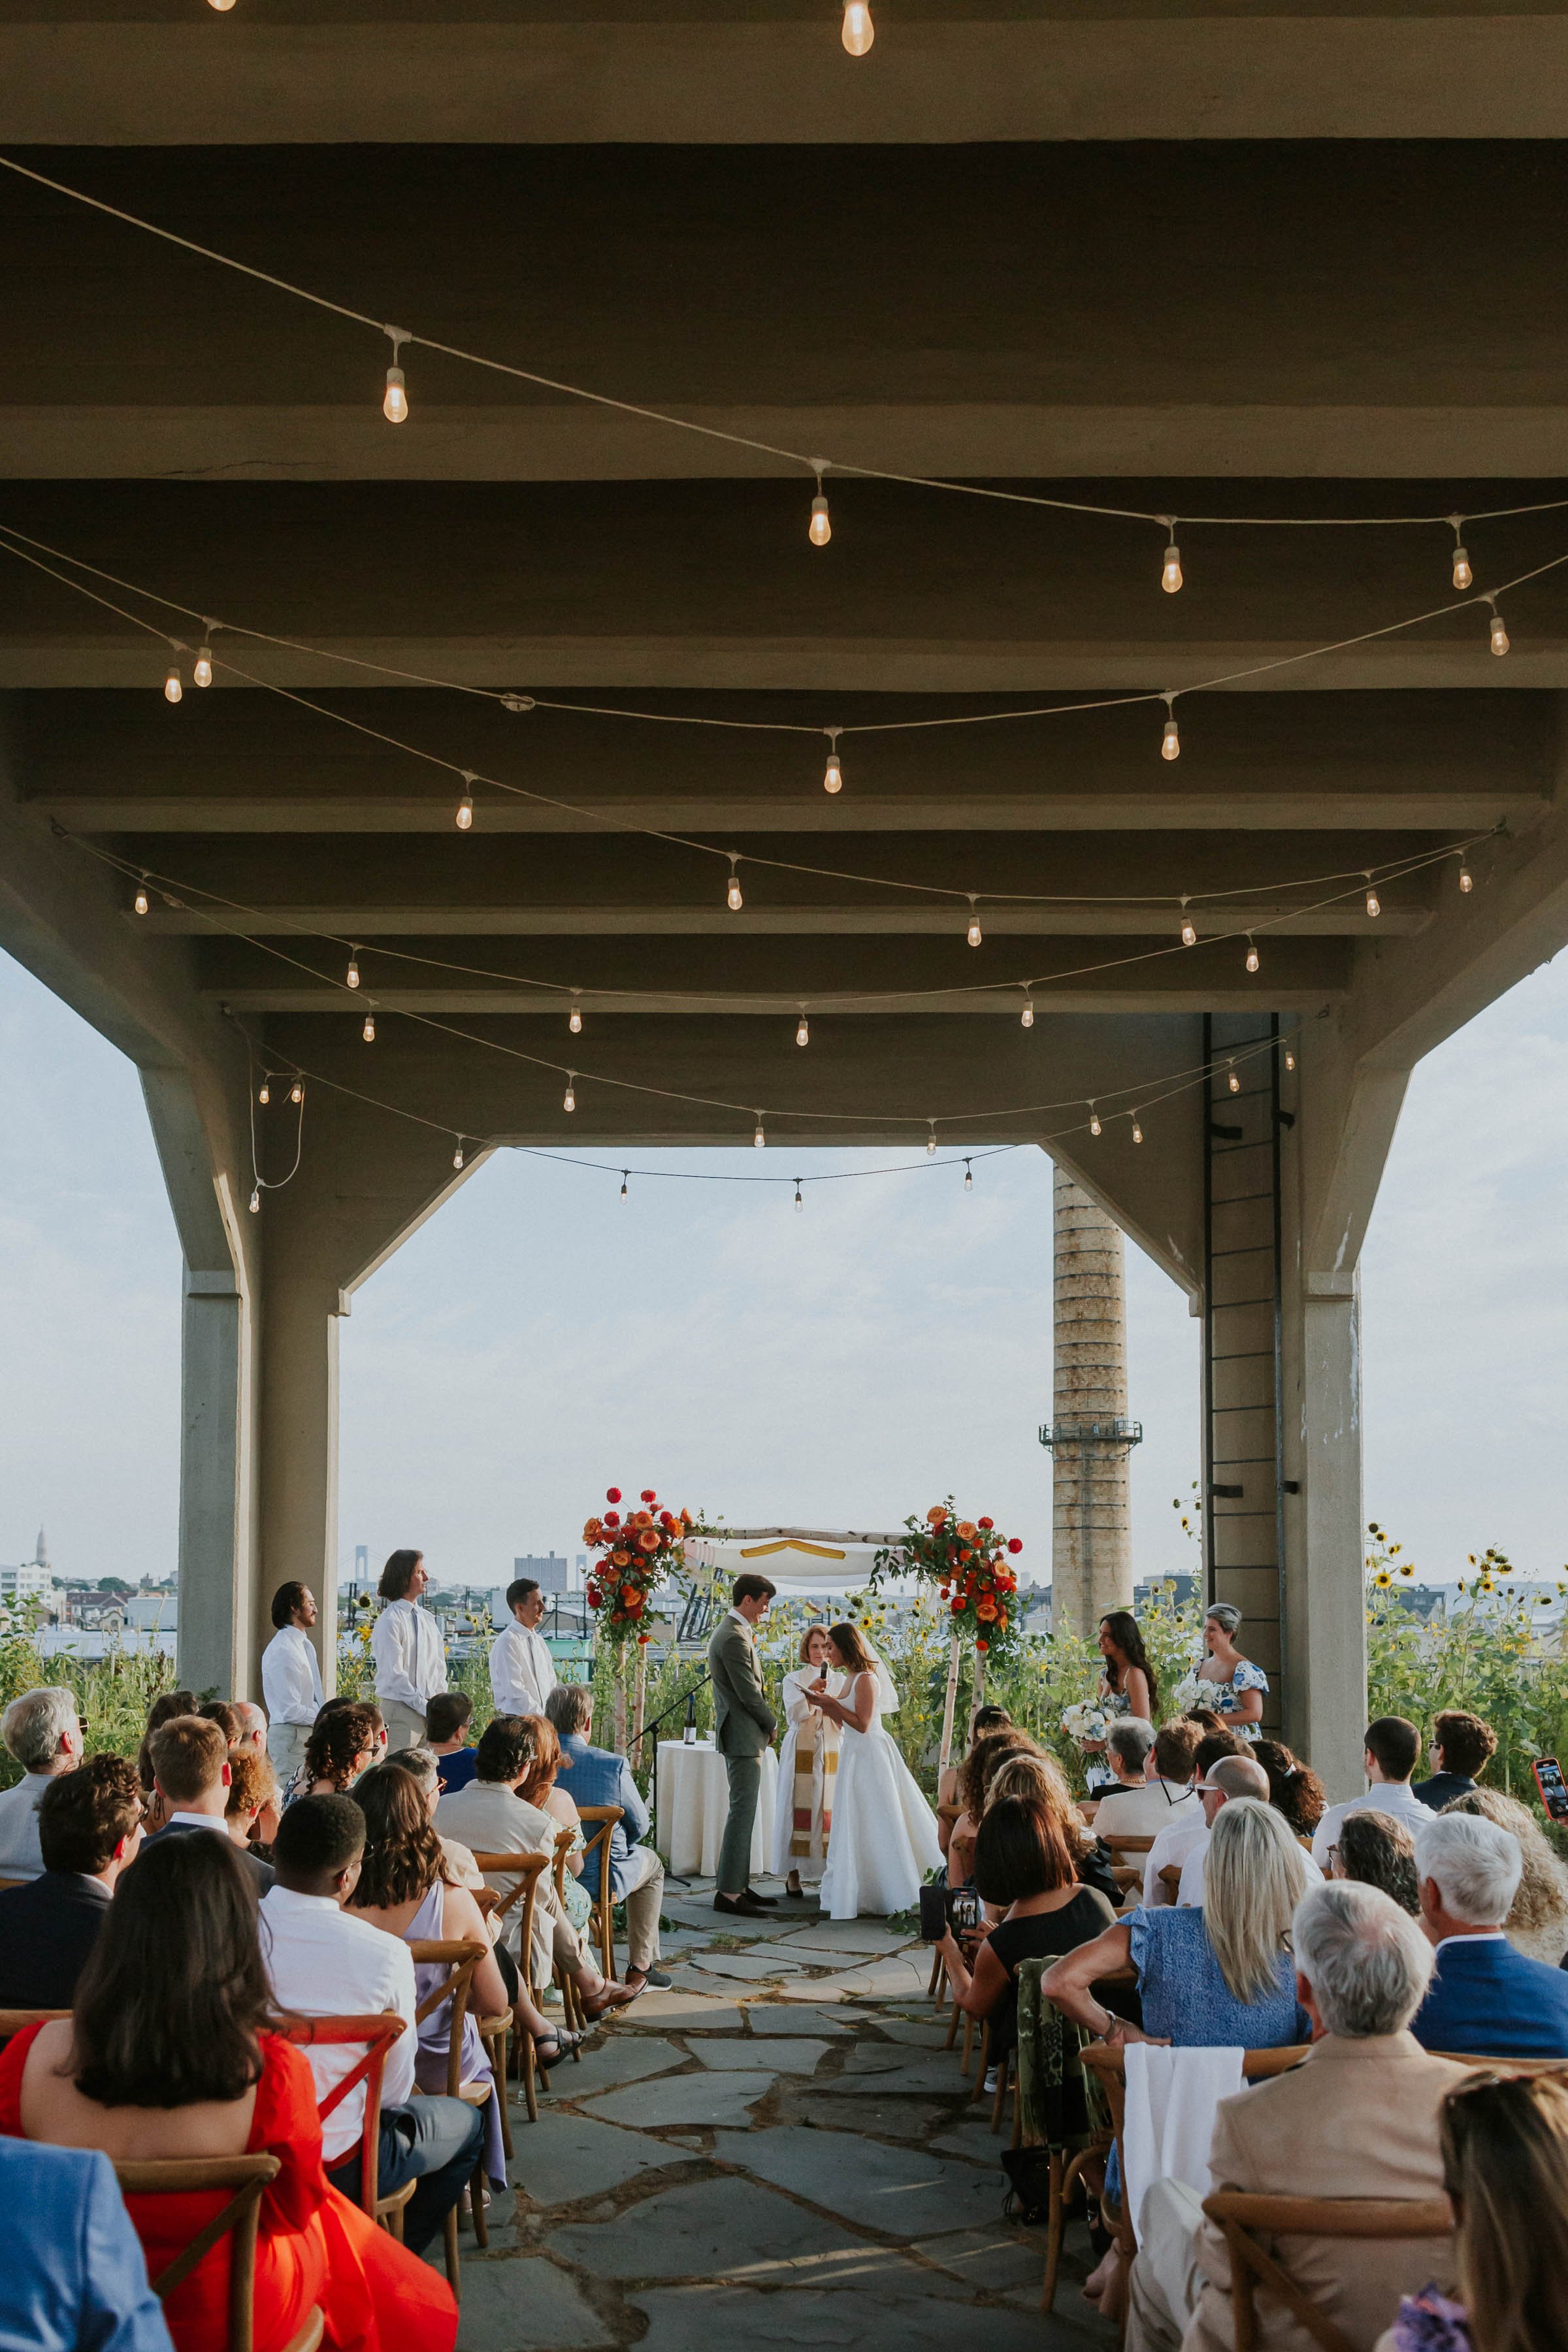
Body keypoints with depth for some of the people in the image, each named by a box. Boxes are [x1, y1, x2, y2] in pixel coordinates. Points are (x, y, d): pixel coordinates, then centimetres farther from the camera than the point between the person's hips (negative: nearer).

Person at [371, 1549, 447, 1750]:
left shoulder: (427, 1619, 15)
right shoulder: (389, 1622, -10)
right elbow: (394, 1675, -14)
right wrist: (425, 1707, -14)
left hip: (429, 1708, 7)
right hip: (401, 1709, -7)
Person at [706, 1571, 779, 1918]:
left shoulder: (729, 1631, 16)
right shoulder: (735, 1637, -19)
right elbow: (749, 1693, -18)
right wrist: (771, 1724, -6)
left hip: (737, 1734, 11)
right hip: (744, 1736, -11)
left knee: (742, 1811, 14)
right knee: (743, 1812, -8)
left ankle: (739, 1885, 20)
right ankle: (728, 1892, -7)